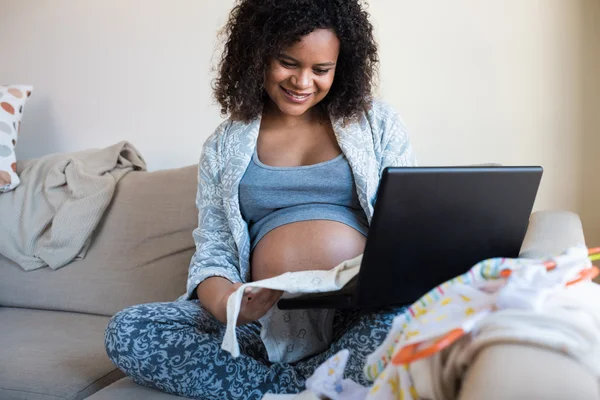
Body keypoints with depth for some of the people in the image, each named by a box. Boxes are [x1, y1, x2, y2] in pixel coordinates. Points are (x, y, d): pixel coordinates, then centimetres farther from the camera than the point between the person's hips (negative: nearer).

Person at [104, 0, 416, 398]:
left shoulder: (377, 123, 10)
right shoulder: (224, 146, 12)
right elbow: (213, 251, 7)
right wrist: (224, 303, -17)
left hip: (366, 310, -1)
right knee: (126, 331, -19)